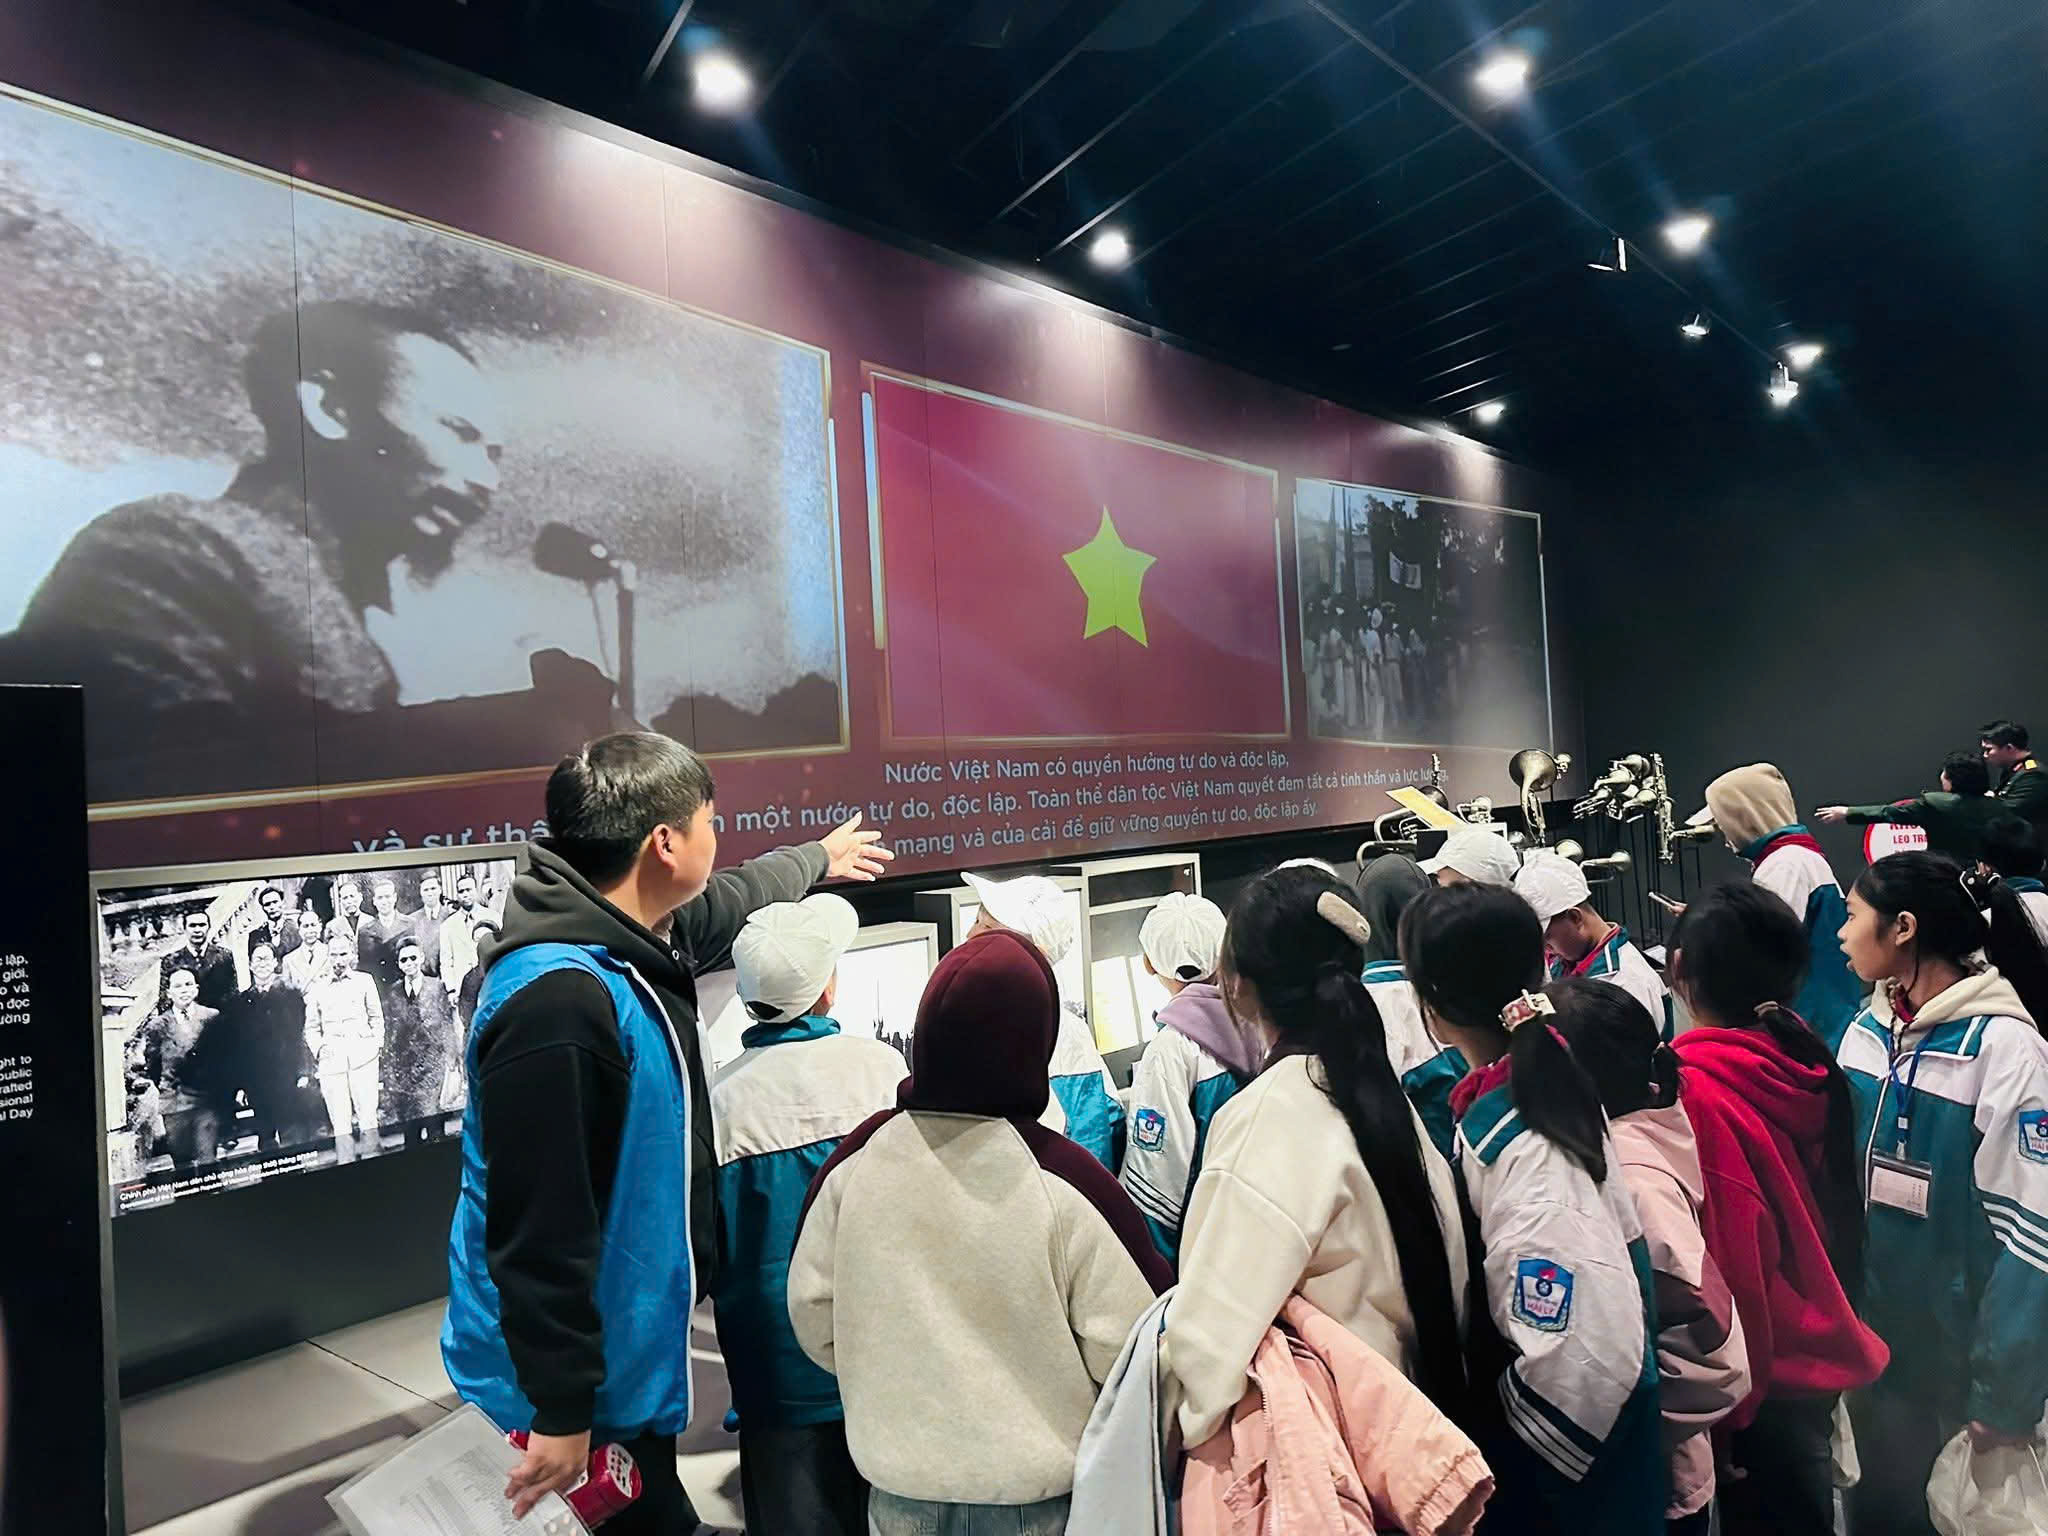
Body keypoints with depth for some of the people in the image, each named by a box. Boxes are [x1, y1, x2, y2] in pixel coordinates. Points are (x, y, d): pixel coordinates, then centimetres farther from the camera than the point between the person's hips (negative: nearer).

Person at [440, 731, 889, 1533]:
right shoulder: (557, 1000, -31)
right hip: (580, 1382, -9)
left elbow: (727, 900, 21)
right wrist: (562, 1412, -21)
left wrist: (817, 858, 36)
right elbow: (537, 1230, -29)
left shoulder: (627, 937, -1)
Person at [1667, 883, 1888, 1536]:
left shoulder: (1692, 1086, -28)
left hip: (1762, 1367, -7)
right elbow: (1839, 1206, 6)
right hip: (1818, 1347, 7)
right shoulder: (1806, 1063, -5)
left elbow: (1722, 1253, -25)